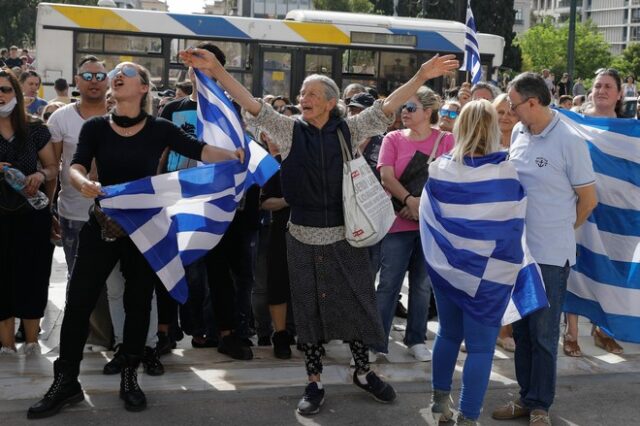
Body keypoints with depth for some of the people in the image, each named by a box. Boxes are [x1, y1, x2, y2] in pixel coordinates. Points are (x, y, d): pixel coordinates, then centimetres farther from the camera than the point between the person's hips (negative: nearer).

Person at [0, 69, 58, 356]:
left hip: (33, 216, 0)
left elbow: (53, 168, 7)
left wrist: (41, 175, -16)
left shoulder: (36, 130, 0)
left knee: (32, 276, 6)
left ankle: (31, 340, 19)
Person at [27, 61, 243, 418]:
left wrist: (234, 156, -32)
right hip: (103, 224, 1)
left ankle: (130, 378, 23)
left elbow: (201, 151, -13)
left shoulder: (159, 129, -4)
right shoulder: (96, 127, 0)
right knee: (79, 300, -2)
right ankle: (66, 381, 8)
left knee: (138, 302, 9)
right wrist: (83, 183, -34)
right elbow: (77, 166, -11)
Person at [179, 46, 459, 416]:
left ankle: (363, 372, 29)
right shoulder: (290, 131, -1)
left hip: (346, 236, 0)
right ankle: (315, 383, 20)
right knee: (309, 309, 8)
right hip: (304, 237, 0)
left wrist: (421, 77, -17)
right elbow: (253, 106, -9)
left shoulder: (349, 130, 0)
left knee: (356, 304, 9)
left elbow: (386, 107, -6)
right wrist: (216, 70, -19)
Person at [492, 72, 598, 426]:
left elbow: (588, 199, -5)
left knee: (543, 334, 4)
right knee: (521, 330, 14)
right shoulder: (518, 133, 4)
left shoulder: (569, 141, -13)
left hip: (550, 255, -6)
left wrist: (558, 231, 7)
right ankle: (526, 398, 27)